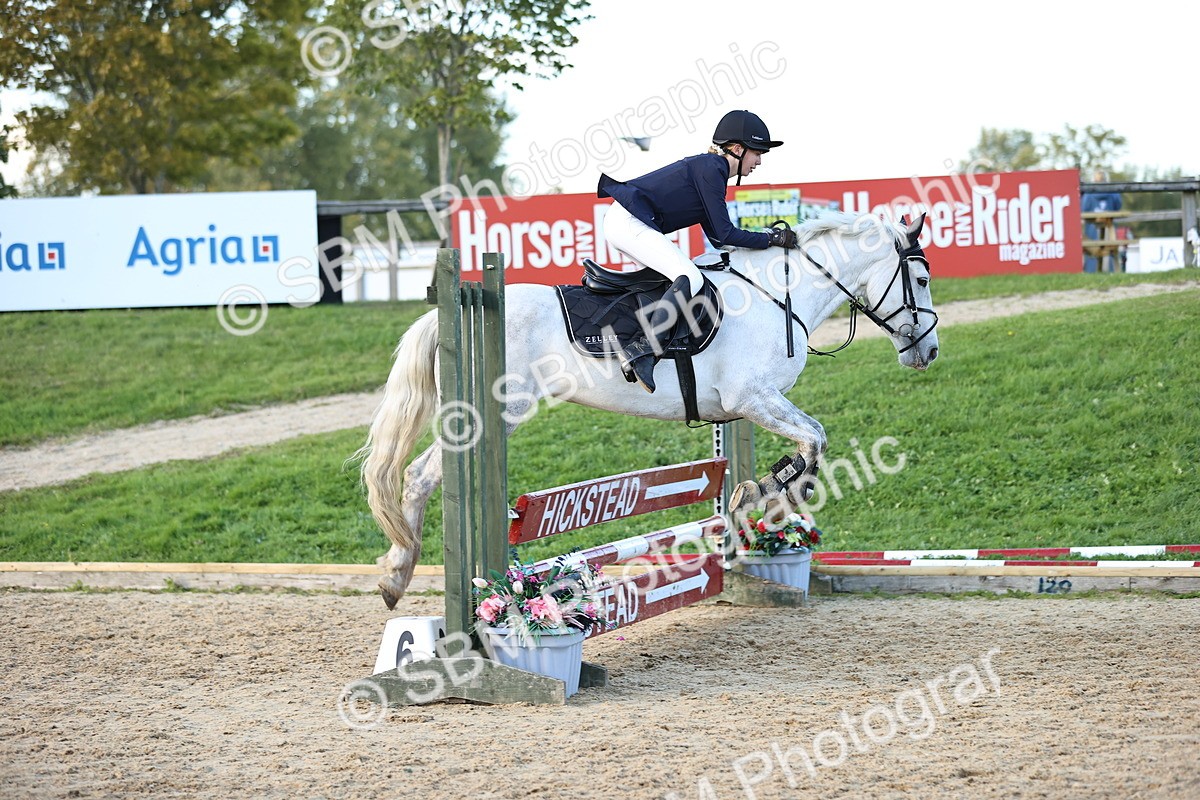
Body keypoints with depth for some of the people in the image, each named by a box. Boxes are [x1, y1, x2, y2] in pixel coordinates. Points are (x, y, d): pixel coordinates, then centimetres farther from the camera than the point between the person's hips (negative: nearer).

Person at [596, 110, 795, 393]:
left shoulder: (712, 168, 18)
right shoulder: (710, 169, -12)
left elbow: (716, 237, 20)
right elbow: (724, 234, -12)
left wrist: (768, 238, 15)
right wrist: (771, 239, -5)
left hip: (627, 223, 11)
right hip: (629, 224, -11)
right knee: (690, 279, -23)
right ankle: (642, 351, -32)